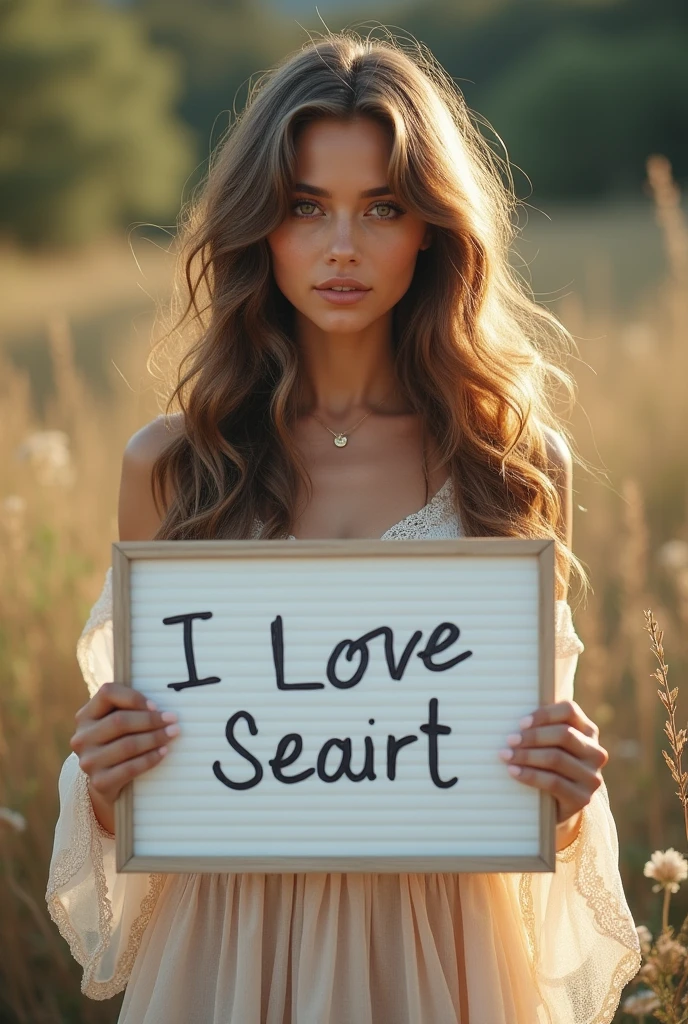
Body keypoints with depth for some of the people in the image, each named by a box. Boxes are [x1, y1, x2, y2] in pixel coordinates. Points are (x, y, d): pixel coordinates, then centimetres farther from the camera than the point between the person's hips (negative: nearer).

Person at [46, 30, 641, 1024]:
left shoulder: (519, 462, -3)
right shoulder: (170, 465, -2)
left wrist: (568, 789, -14)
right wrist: (104, 778, -14)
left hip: (439, 944, 0)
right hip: (226, 943, 0)